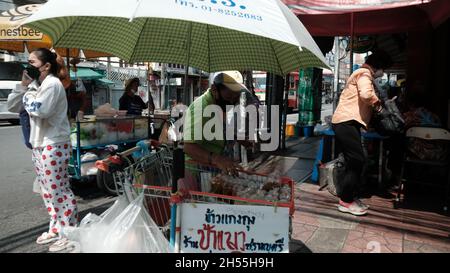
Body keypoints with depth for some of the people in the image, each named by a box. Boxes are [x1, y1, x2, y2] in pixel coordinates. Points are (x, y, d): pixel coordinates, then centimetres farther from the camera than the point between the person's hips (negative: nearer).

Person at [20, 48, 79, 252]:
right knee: (49, 191, 15)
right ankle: (56, 228, 27)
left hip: (53, 146, -10)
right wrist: (23, 84, 10)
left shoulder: (52, 84, -12)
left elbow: (40, 110, -24)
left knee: (59, 190, -5)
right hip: (39, 145, 10)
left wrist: (27, 95, -10)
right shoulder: (41, 85, 19)